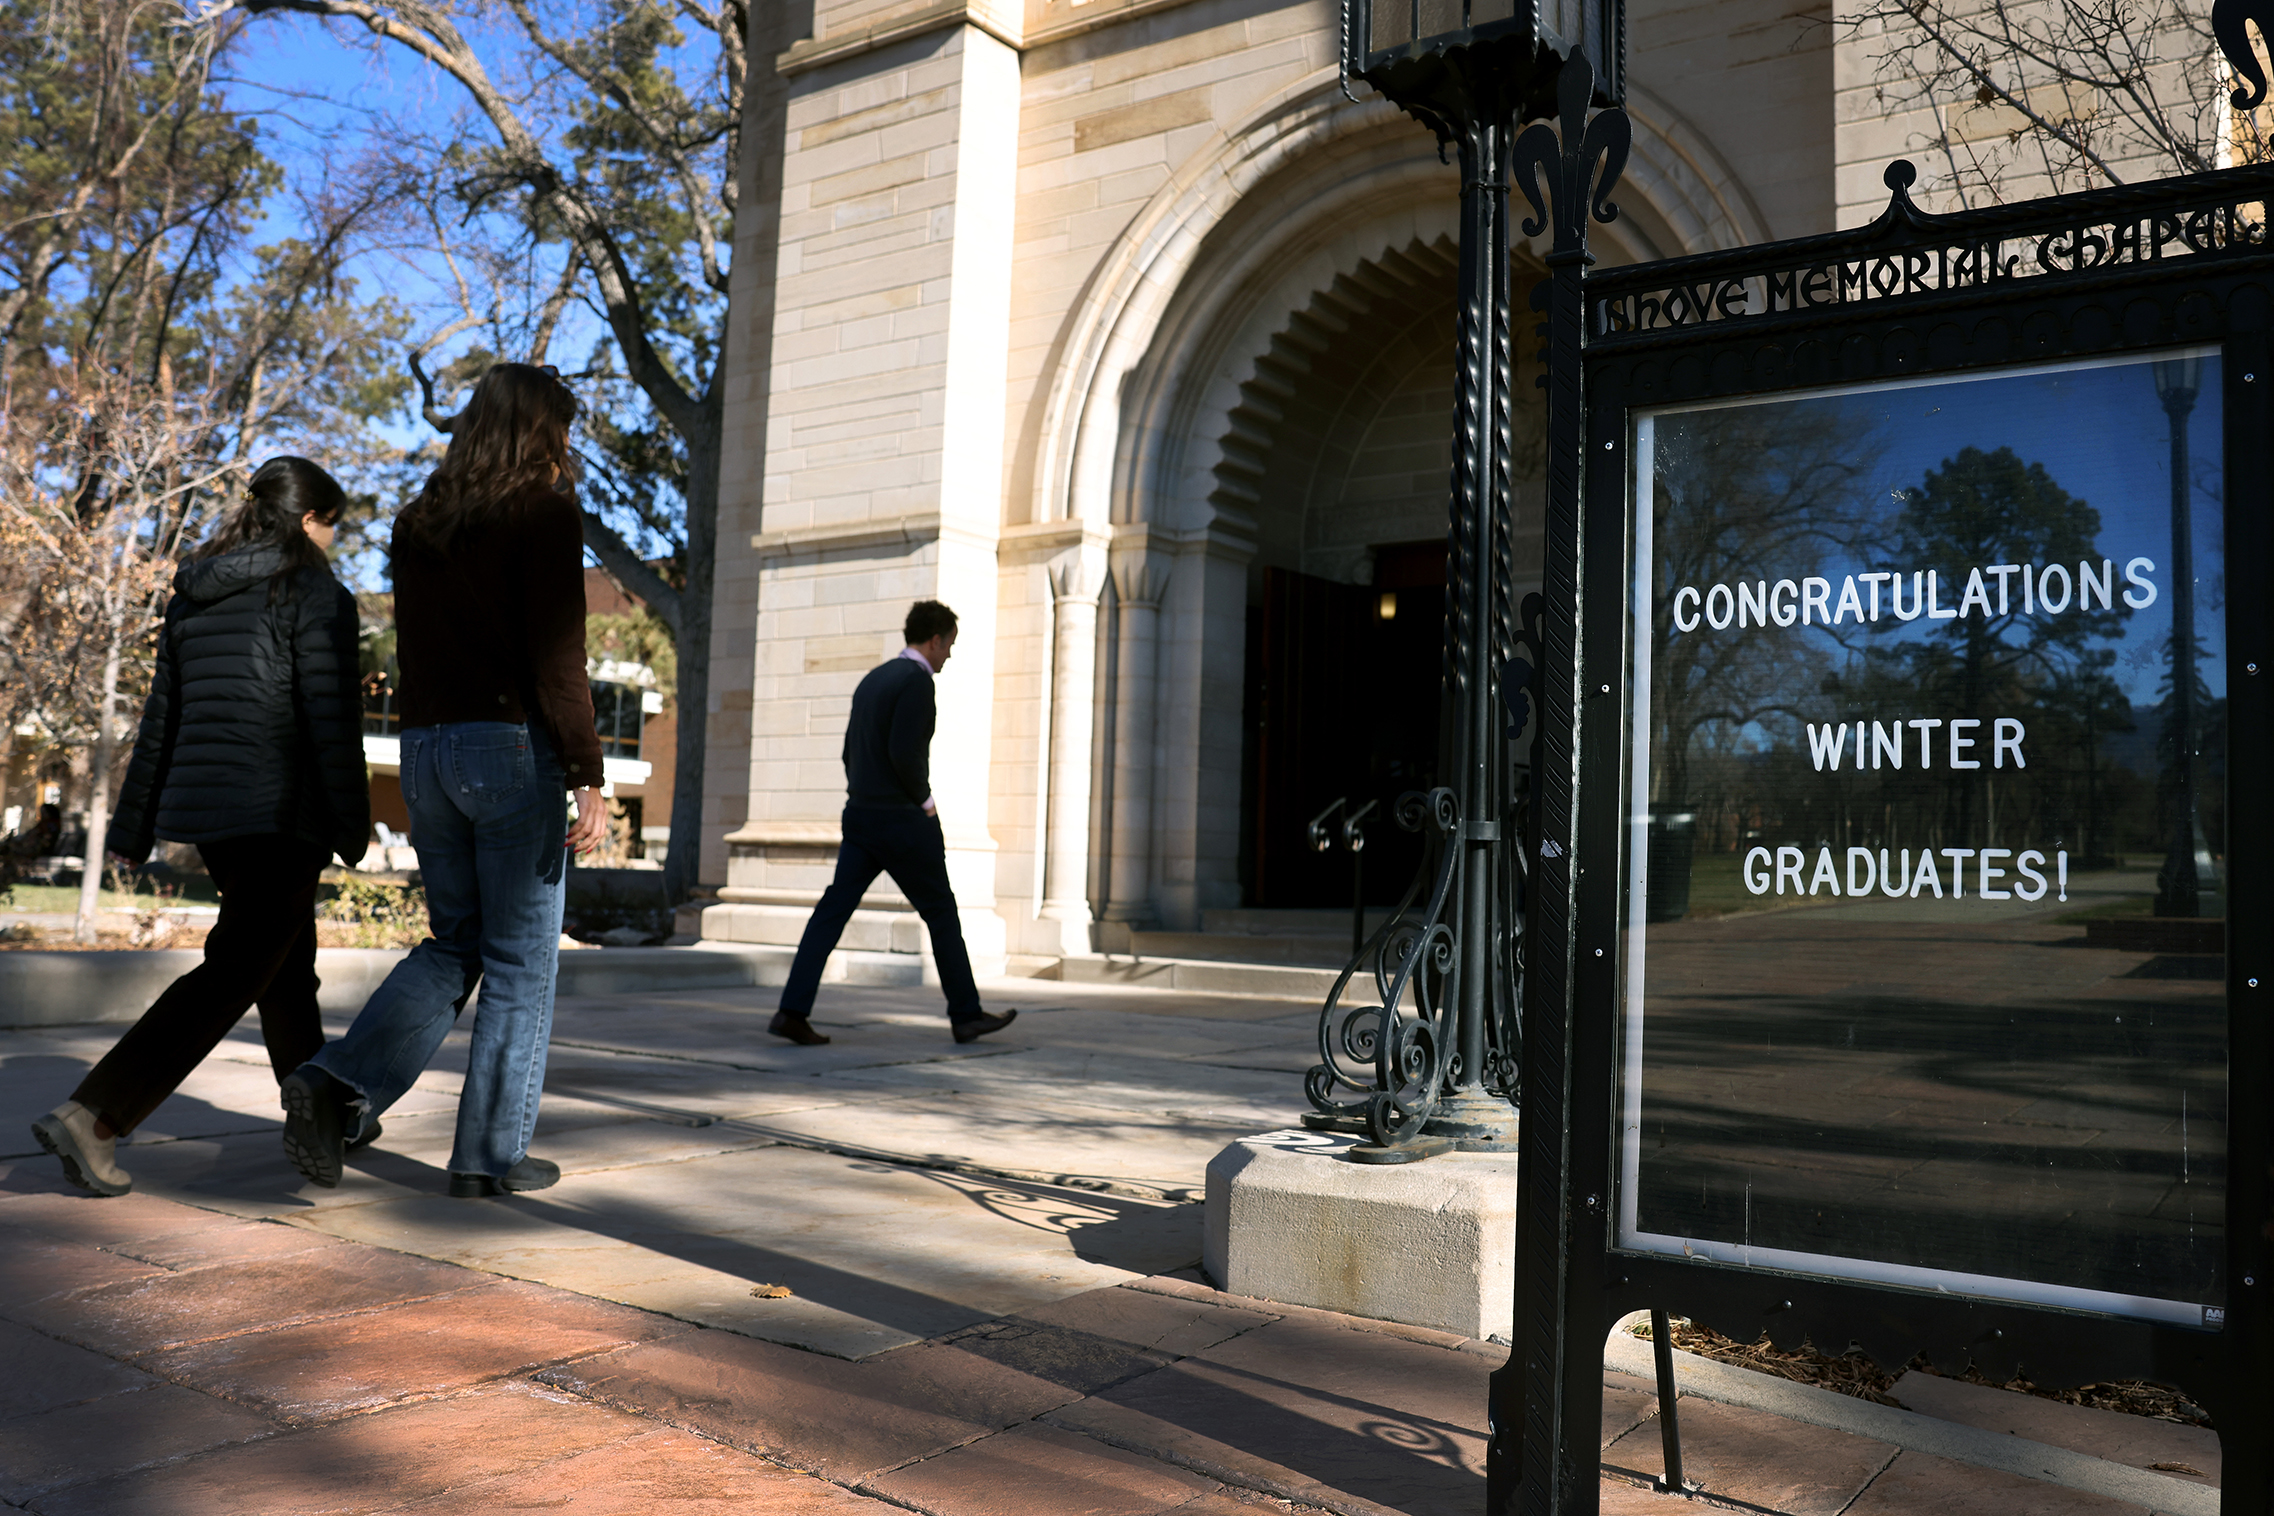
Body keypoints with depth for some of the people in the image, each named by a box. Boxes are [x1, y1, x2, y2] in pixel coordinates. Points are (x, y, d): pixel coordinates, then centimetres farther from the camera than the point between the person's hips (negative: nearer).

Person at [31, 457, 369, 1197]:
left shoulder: (192, 599, 14)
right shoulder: (315, 594, -8)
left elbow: (160, 722, 15)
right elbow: (331, 722, -13)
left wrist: (134, 830, 18)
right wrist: (351, 829, -9)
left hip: (203, 806, 8)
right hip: (279, 814, -8)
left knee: (289, 967, 19)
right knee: (229, 978, -6)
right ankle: (91, 1116, -14)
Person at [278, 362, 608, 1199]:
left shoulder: (419, 521, 15)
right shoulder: (545, 513, -6)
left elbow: (418, 647, 16)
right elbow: (555, 658, -14)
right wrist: (588, 777, -13)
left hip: (427, 747, 7)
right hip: (512, 749, -7)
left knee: (454, 942, 16)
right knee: (521, 961, 3)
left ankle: (337, 1084, -1)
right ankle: (491, 1152, 8)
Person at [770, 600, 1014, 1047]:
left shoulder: (872, 679, 16)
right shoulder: (916, 679, -13)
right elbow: (904, 752, -23)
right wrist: (926, 801, -8)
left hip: (861, 816, 8)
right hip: (902, 820, -8)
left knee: (833, 911, 2)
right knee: (941, 912, 5)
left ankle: (793, 1011, -6)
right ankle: (966, 1014, 14)